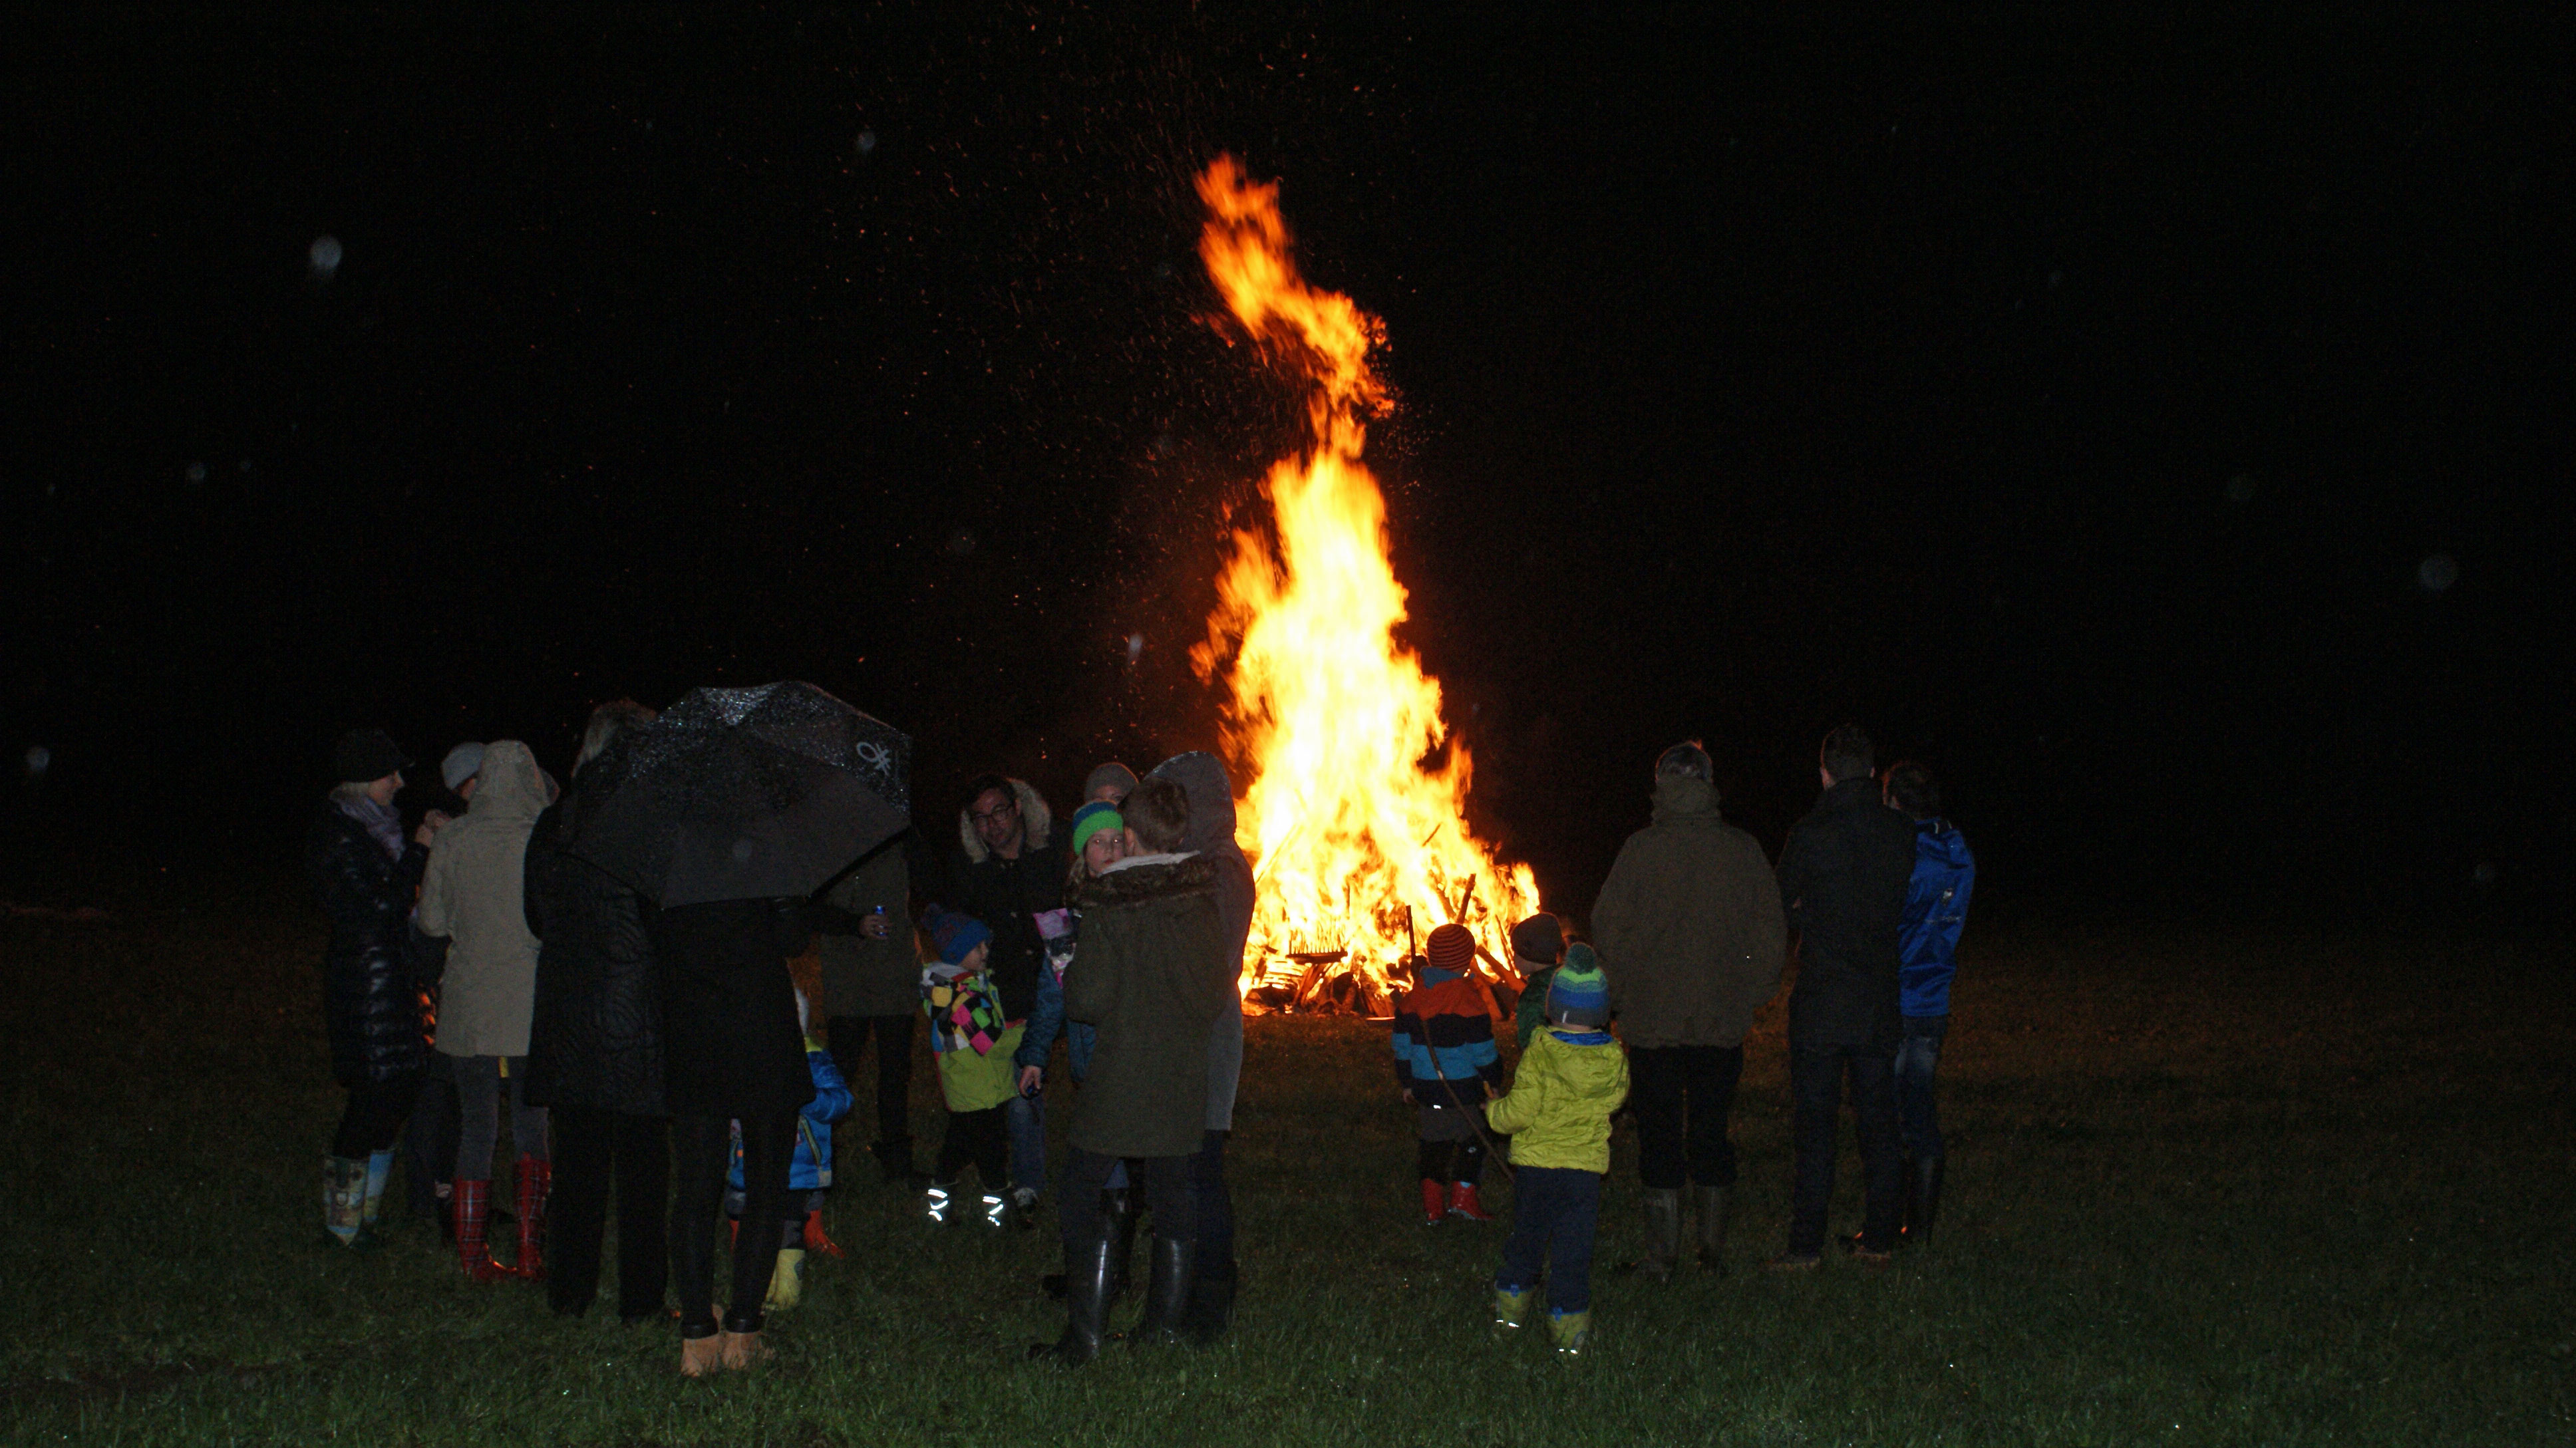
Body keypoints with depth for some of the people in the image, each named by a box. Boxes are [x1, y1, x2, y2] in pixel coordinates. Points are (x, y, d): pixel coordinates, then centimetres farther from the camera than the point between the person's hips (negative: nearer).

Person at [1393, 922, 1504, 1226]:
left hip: (1424, 1086, 5)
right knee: (1471, 1137, 9)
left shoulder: (1411, 999, 3)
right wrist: (1492, 1085, -1)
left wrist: (1405, 1082, 21)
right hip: (1463, 1086, -5)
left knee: (1431, 1141, 12)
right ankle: (1463, 1197, 7)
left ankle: (1432, 1205, 13)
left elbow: (1402, 1044, 11)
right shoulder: (1468, 999, -14)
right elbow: (1483, 1050, -11)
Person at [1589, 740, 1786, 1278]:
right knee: (1711, 1132, 13)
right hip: (1723, 1019, 3)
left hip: (1653, 1020, -3)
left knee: (1659, 1133, 3)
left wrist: (1614, 997, 6)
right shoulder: (1743, 850, -1)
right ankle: (1714, 1247, 19)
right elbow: (1771, 931, 5)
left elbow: (1608, 929, -6)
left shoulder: (1642, 850, -10)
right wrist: (1751, 992, 16)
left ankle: (1662, 1253, 5)